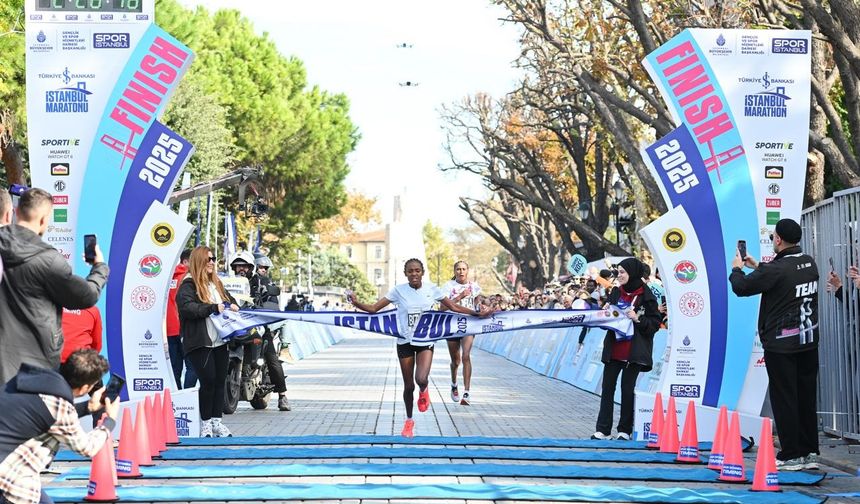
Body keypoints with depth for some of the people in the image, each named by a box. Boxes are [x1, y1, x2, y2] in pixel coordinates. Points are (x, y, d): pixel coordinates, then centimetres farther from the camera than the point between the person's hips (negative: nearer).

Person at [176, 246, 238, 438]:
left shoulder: (216, 283, 19)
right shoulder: (188, 285, -6)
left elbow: (230, 300, 32)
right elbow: (186, 307, -21)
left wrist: (233, 306, 7)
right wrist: (214, 308, -22)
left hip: (220, 341, 7)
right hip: (200, 343, -7)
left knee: (220, 380, 7)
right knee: (208, 380, -8)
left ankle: (216, 421, 14)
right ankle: (205, 423, 4)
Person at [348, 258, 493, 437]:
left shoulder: (431, 289, -5)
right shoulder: (398, 290, -7)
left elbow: (454, 307, 5)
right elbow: (374, 308, -8)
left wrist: (477, 313, -1)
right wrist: (357, 303, -26)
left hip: (425, 342, 0)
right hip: (405, 342, 0)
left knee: (421, 379, -23)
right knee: (408, 386, 6)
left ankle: (423, 391, 16)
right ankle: (409, 421, 29)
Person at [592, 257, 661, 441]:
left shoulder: (645, 295, -7)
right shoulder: (616, 292, 9)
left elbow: (655, 323, -8)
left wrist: (638, 319, -20)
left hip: (634, 350, -5)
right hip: (614, 348, 5)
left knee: (627, 388, 0)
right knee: (607, 386, 2)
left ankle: (625, 429, 10)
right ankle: (603, 429, 4)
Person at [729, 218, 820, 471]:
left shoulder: (776, 269, -19)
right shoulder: (809, 264, 5)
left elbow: (741, 287, -10)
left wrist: (737, 269, 10)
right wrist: (758, 266, 29)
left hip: (781, 344, -7)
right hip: (809, 340, 7)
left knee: (784, 399, -1)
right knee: (806, 398, 11)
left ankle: (791, 455, 1)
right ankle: (809, 452, 16)